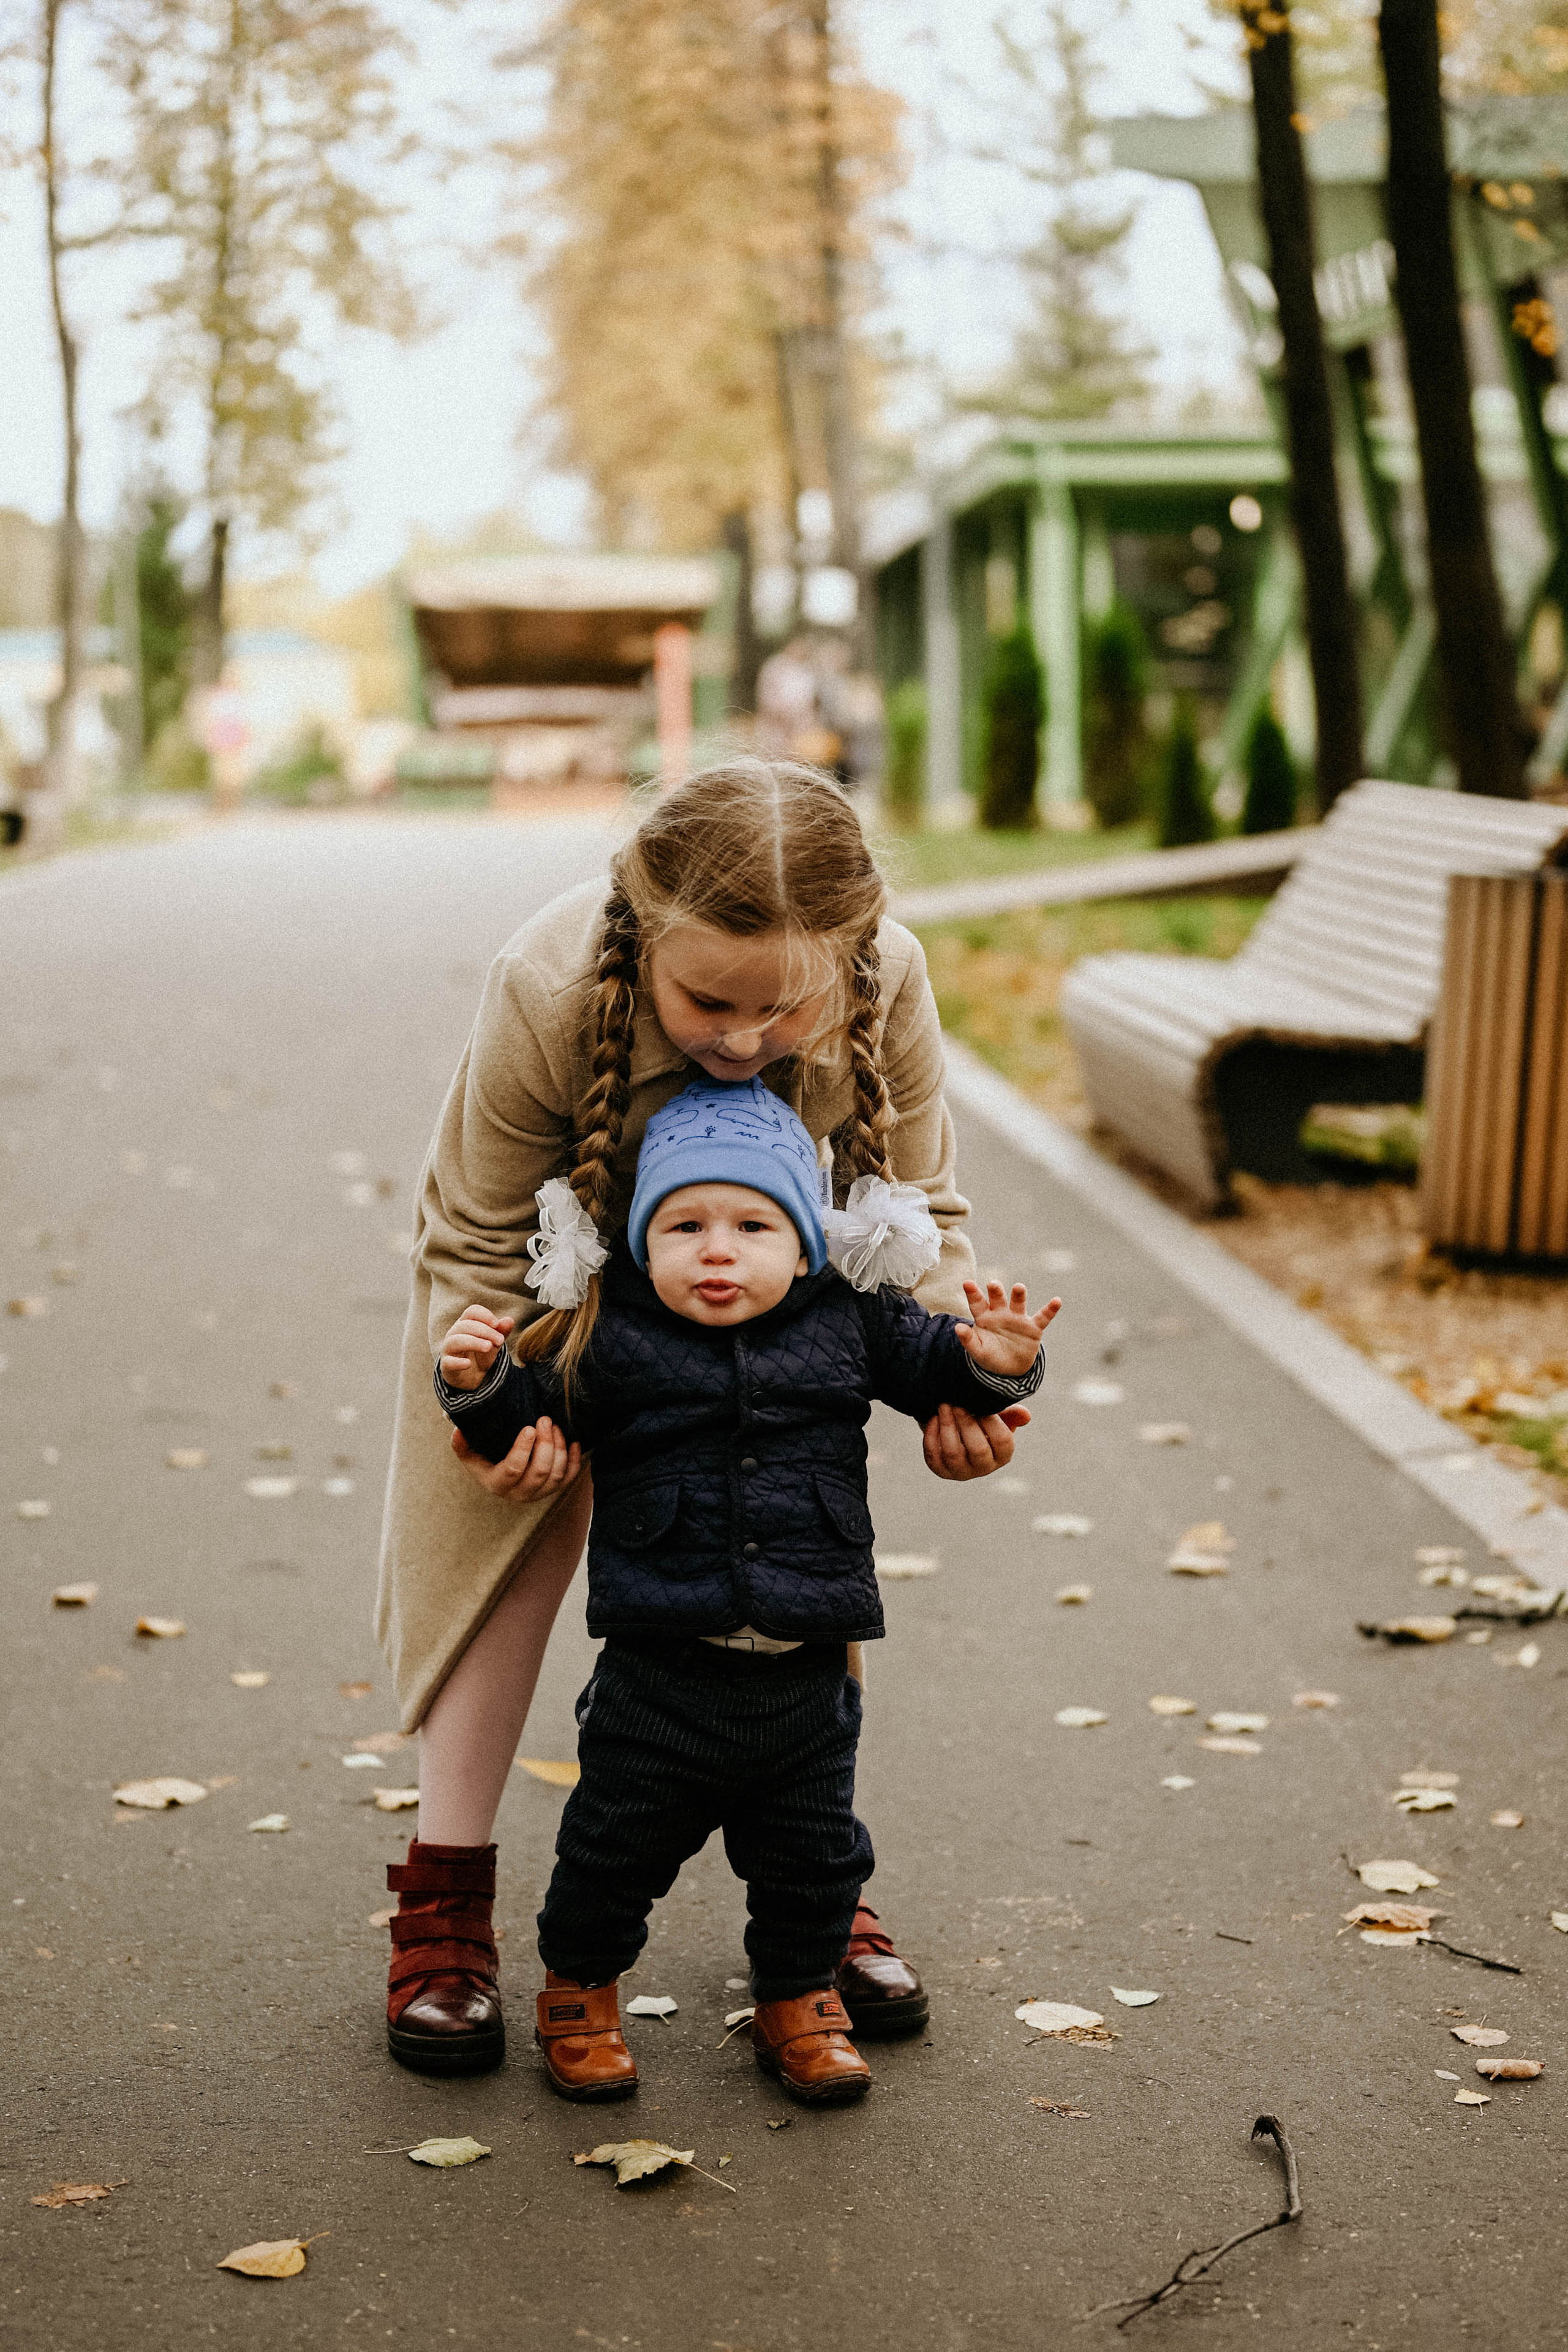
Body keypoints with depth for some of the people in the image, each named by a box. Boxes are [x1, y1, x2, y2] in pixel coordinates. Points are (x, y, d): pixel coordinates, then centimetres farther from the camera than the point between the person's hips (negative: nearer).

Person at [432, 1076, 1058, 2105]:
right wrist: (480, 1383, -20)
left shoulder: (848, 1326, -1)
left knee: (812, 1854, 16)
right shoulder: (613, 1344, -6)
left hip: (806, 1673, 2)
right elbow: (529, 1423, 0)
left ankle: (798, 2001, 39)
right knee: (618, 1845, 12)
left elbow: (932, 1365, 9)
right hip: (661, 1668, -2)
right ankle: (580, 1990, 36)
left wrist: (993, 1362, -11)